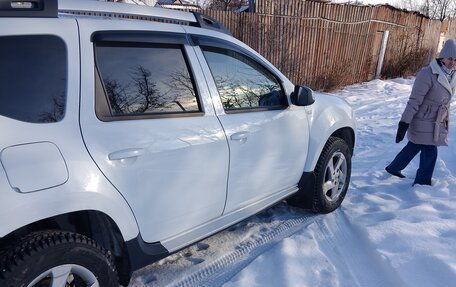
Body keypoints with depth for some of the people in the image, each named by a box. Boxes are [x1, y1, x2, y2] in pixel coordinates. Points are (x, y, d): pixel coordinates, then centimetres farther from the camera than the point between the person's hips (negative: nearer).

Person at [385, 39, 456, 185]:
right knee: (430, 153, -2)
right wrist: (404, 123, -23)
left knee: (414, 146, 21)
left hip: (437, 123, 8)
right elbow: (414, 101, -22)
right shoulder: (427, 74, -22)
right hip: (423, 123, -8)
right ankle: (422, 184, 17)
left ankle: (394, 168, 40)